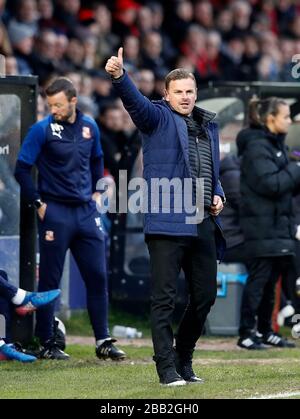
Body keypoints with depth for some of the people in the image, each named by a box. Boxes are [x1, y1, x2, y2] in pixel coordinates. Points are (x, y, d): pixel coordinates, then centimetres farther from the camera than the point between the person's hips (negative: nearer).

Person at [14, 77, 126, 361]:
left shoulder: (89, 127, 7)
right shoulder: (42, 130, -8)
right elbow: (22, 169, -6)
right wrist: (38, 203, -8)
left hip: (86, 211, 4)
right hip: (55, 212, -4)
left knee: (97, 276, 3)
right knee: (49, 280, 1)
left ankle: (103, 341, 10)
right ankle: (47, 344, 8)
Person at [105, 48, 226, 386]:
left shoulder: (208, 125, 19)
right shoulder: (158, 118, 1)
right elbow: (135, 101, -20)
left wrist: (217, 195, 10)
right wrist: (119, 77, -40)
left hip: (204, 225, 6)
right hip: (167, 223, -6)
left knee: (205, 295, 10)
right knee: (164, 298, -5)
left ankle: (183, 359, 26)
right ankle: (167, 368, -3)